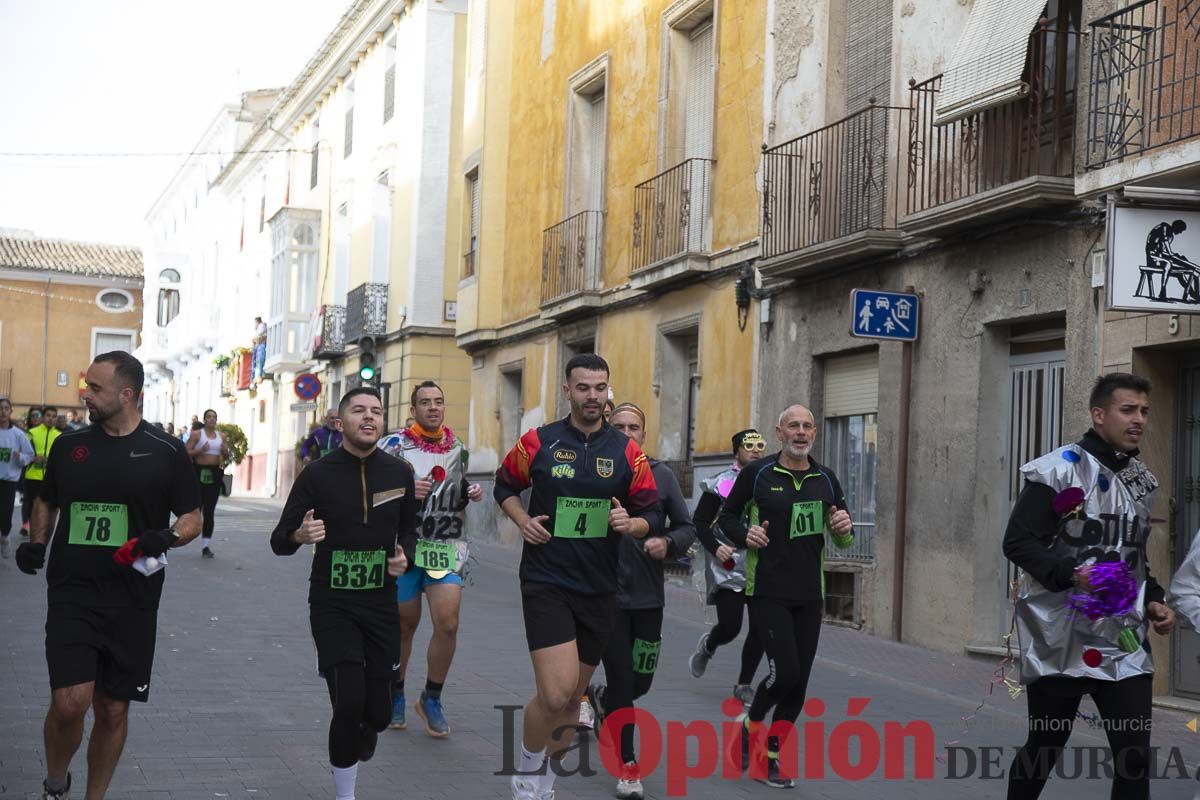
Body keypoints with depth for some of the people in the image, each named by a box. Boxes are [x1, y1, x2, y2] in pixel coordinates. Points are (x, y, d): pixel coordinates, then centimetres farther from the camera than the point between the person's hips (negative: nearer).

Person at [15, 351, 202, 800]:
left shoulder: (166, 453, 0)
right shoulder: (69, 446, 7)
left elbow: (192, 518, 5)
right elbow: (46, 501, 23)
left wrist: (166, 537, -15)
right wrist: (36, 543, 6)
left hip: (133, 601, 0)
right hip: (71, 594, 0)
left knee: (113, 709, 7)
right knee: (70, 702, -13)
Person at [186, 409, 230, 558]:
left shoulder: (221, 436, 13)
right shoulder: (197, 434, 1)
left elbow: (226, 457, 20)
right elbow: (187, 452, -5)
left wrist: (225, 451, -2)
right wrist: (200, 450, -19)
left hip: (214, 475, 3)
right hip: (199, 473, -3)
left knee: (210, 511, 1)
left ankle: (206, 545, 3)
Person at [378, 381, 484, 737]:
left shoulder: (458, 449, 12)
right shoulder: (394, 446, -3)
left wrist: (471, 495, 4)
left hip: (446, 548, 3)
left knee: (448, 624, -11)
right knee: (404, 625, 8)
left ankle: (432, 699, 7)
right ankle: (395, 695, 30)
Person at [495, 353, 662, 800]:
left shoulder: (627, 452, 3)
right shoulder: (538, 442, -2)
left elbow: (652, 516, 6)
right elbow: (505, 486, 14)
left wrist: (631, 523, -16)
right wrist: (522, 520, -4)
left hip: (599, 590, 3)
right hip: (546, 583, -3)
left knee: (572, 698, 13)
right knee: (556, 693, -18)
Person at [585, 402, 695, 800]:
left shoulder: (662, 475, 2)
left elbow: (687, 527, 5)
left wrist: (668, 542, -13)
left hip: (649, 596, 3)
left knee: (641, 683, 9)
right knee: (622, 682, 0)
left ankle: (601, 698, 44)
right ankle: (628, 765, 19)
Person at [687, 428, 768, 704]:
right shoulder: (720, 484, -2)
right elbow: (699, 521, -1)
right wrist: (715, 547, -14)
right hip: (727, 567, -4)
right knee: (729, 627, -9)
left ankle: (744, 684, 13)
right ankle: (707, 645, 26)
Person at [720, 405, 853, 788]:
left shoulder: (825, 479, 9)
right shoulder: (757, 473, -3)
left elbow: (842, 539, 17)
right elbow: (727, 516, 7)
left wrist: (844, 529, -6)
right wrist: (745, 534, -13)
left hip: (809, 597, 5)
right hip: (767, 593, -5)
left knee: (798, 683, 4)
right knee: (785, 671, -15)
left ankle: (770, 757, 18)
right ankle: (749, 725, 14)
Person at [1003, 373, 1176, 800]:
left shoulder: (1143, 480, 12)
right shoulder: (1059, 469, -10)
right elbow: (1018, 541, -14)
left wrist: (1153, 599, 8)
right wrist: (1072, 573, -28)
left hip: (1124, 642, 5)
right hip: (1060, 639, -5)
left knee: (1135, 753, -3)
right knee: (1044, 746, 9)